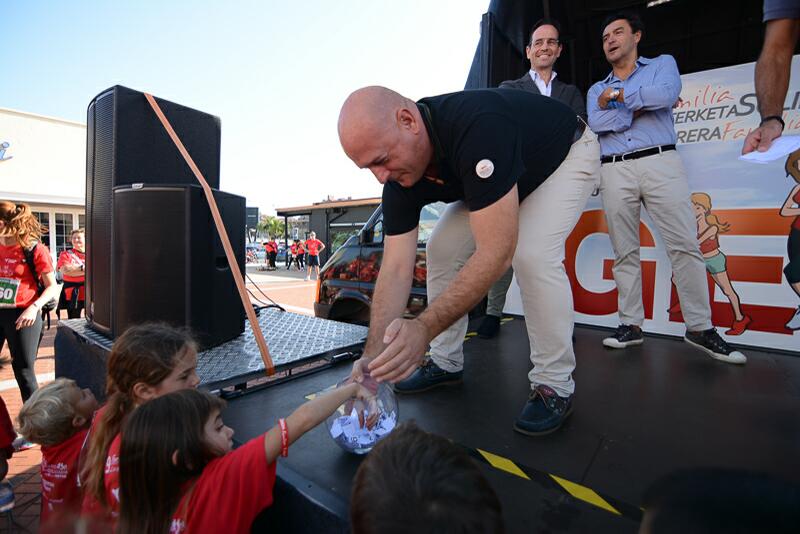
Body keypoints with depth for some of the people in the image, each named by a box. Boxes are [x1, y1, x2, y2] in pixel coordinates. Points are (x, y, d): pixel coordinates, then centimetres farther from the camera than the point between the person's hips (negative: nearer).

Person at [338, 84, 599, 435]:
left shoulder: (477, 126, -43)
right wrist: (374, 354, -29)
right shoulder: (399, 174, -21)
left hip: (566, 154, -5)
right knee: (442, 248, -6)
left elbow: (495, 252, -45)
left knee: (531, 253, -30)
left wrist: (424, 327, -50)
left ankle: (554, 385, -10)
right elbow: (396, 267, -22)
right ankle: (445, 363, 9)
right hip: (494, 176, 6)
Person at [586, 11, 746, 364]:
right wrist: (642, 106, -2)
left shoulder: (662, 64, 17)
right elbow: (597, 124, 0)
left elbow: (667, 94, -7)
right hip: (614, 171, 2)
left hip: (661, 163, -2)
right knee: (624, 252, 0)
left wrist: (618, 96, 1)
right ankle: (631, 324, 7)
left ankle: (700, 327, 2)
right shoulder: (597, 91, 22)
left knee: (684, 245, -7)